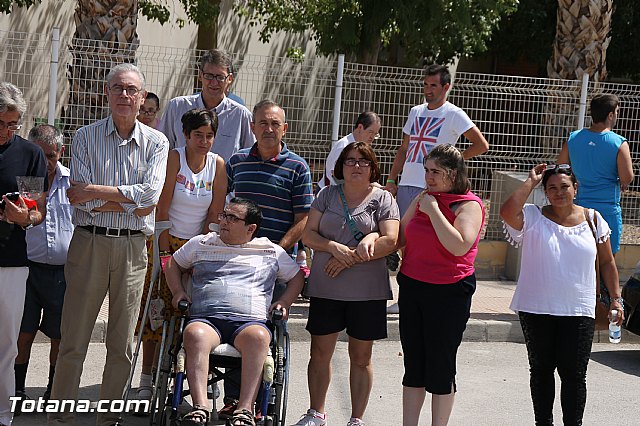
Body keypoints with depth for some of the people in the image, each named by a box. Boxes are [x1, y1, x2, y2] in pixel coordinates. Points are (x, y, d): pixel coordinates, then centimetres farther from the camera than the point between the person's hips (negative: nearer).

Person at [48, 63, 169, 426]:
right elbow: (82, 199, -8)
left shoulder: (156, 142, 6)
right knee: (73, 340, -1)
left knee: (122, 345, 8)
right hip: (90, 243, -1)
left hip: (133, 247, 1)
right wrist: (131, 202, -11)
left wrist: (96, 191, -11)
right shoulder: (86, 137, 3)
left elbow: (151, 195, -10)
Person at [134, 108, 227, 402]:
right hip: (167, 242, -2)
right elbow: (162, 208, -13)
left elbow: (214, 216, 0)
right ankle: (146, 379, 5)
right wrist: (165, 250, -14)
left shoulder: (218, 165, -1)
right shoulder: (173, 158, -11)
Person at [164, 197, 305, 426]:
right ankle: (200, 407, -45)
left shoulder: (271, 252, 22)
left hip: (249, 320, -1)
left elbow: (297, 277, 31)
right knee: (195, 334, -39)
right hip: (205, 318, 1)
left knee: (258, 337, -40)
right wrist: (178, 291, 18)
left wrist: (284, 302, 13)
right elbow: (174, 264, 36)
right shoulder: (201, 243, 25)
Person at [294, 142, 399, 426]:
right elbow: (308, 235, 3)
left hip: (367, 292, -2)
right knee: (320, 352, 7)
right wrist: (335, 248, -16)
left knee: (361, 357, 7)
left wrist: (350, 259, -17)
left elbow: (390, 241, -10)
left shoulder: (382, 199, 1)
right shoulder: (327, 195, 9)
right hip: (325, 288, 2)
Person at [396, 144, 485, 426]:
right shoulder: (423, 199, 10)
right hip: (411, 287, 6)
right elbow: (400, 237, 14)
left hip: (448, 292, -6)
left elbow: (459, 246, -25)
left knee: (441, 366, 2)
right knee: (413, 364, 11)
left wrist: (433, 210, -20)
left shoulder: (469, 205, -10)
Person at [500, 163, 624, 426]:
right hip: (536, 310, 0)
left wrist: (615, 297, 7)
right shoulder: (532, 217, -3)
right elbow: (507, 212, -25)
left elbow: (607, 262, 12)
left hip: (578, 312, 0)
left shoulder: (593, 220, 4)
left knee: (574, 374, -2)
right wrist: (531, 182, -14)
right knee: (541, 370, 11)